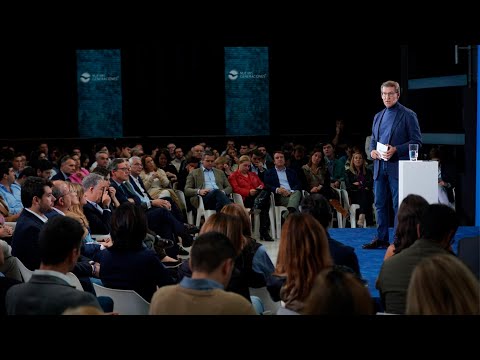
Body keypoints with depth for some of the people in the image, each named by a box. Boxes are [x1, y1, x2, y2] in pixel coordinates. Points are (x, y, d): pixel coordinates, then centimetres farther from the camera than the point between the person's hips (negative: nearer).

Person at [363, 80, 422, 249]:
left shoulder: (408, 115, -3)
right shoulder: (378, 117, 17)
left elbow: (416, 141, -7)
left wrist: (395, 150, -17)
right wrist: (372, 150, 1)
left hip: (398, 166, -6)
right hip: (380, 166, 6)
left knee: (398, 204, -3)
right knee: (380, 203, 9)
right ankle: (381, 238, 16)